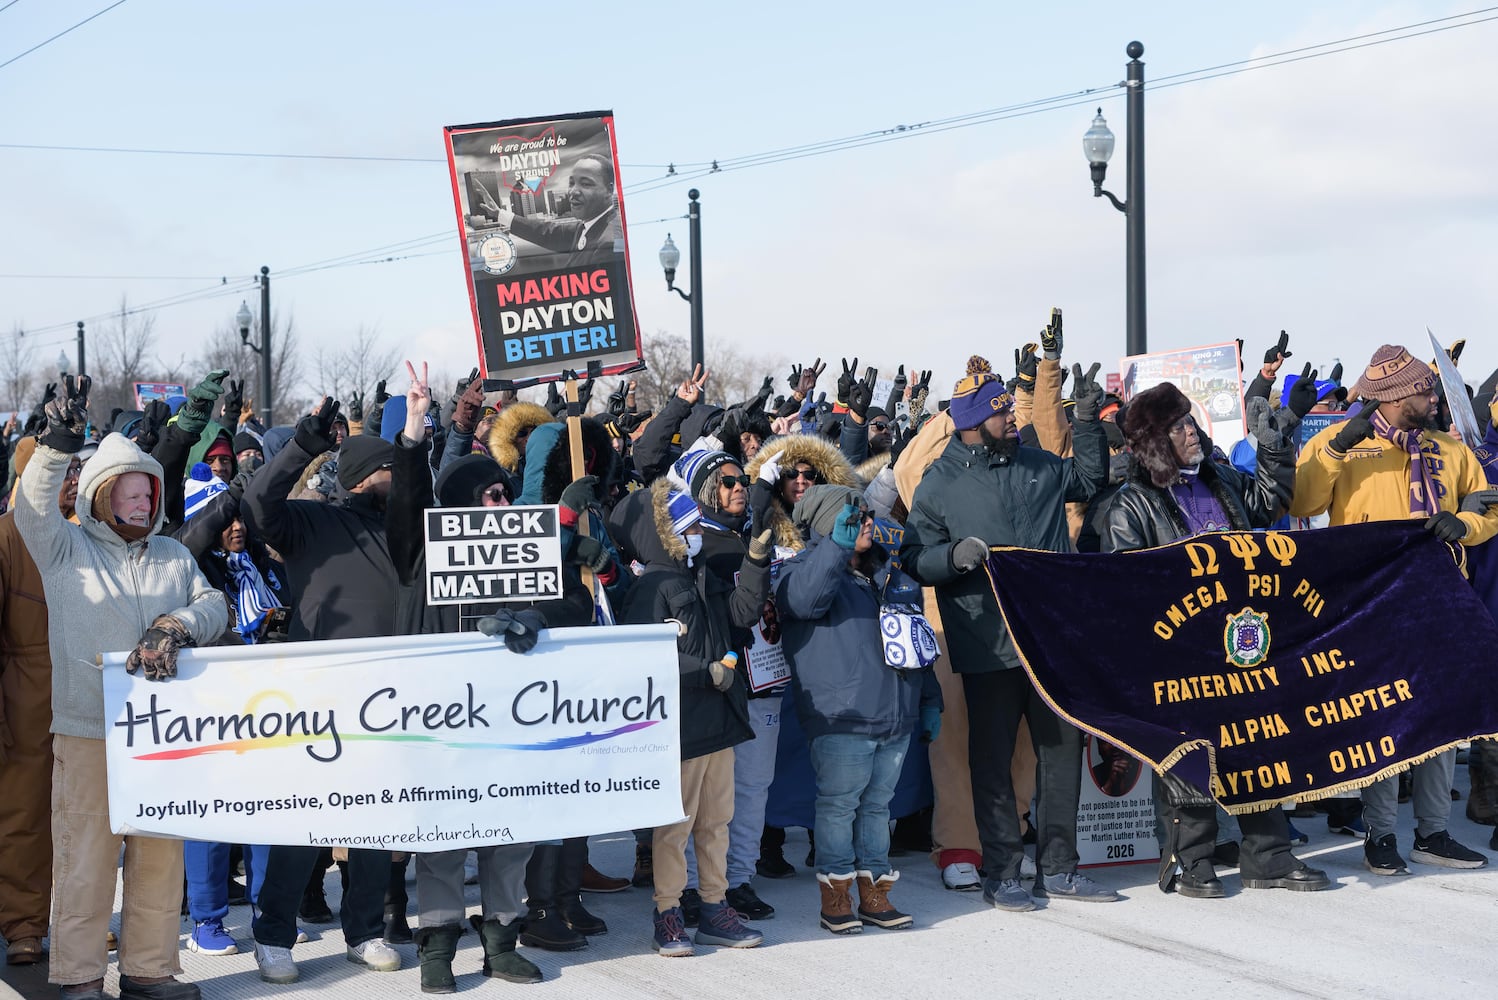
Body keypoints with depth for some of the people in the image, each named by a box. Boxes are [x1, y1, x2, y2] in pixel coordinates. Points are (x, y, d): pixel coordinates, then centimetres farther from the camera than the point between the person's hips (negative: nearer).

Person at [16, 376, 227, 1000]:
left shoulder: (173, 556, 16)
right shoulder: (67, 549, 5)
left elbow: (213, 605, 7)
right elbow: (32, 507, -12)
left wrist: (174, 626, -14)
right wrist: (58, 441, -25)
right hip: (88, 732, -4)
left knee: (160, 853, 9)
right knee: (85, 854, -3)